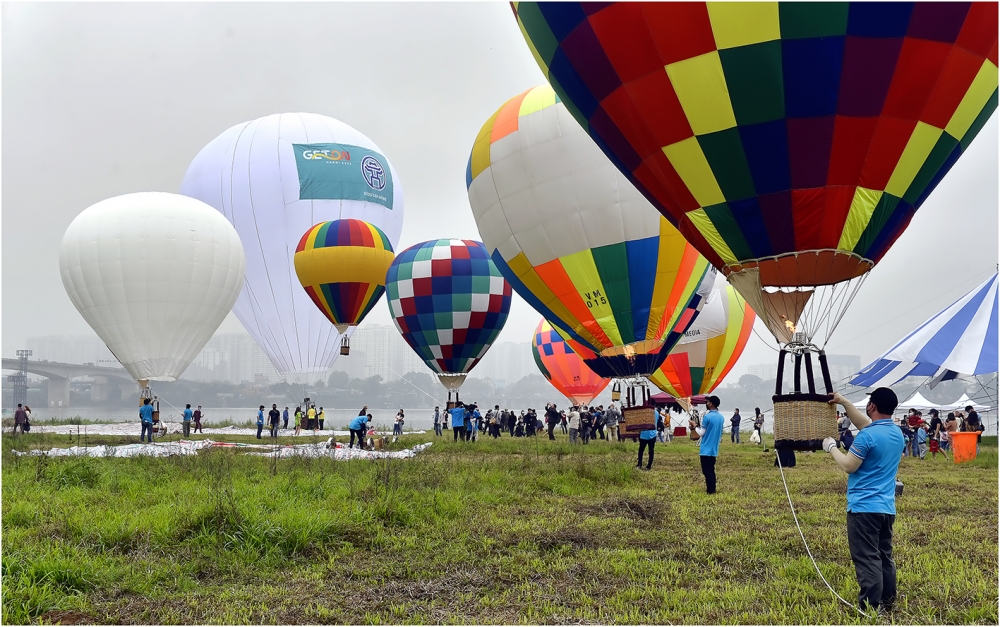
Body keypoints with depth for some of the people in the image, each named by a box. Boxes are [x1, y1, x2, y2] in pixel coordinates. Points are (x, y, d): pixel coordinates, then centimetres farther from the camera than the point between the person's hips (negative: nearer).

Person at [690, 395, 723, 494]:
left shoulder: (707, 416, -16)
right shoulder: (721, 417, 7)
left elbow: (701, 433, -13)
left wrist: (694, 426, -1)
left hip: (706, 448, -7)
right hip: (714, 448, 7)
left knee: (707, 471, -1)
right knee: (711, 470, 15)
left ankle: (710, 490, -1)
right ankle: (712, 489, 17)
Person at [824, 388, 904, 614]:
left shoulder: (867, 436, -17)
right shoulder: (897, 433, 9)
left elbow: (849, 466, -11)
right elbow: (865, 423, 25)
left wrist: (831, 447, 4)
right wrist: (845, 403, 26)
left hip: (864, 507, -8)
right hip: (887, 507, 8)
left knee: (867, 559, -6)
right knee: (884, 556, 16)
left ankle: (871, 608, -7)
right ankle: (887, 603, 21)